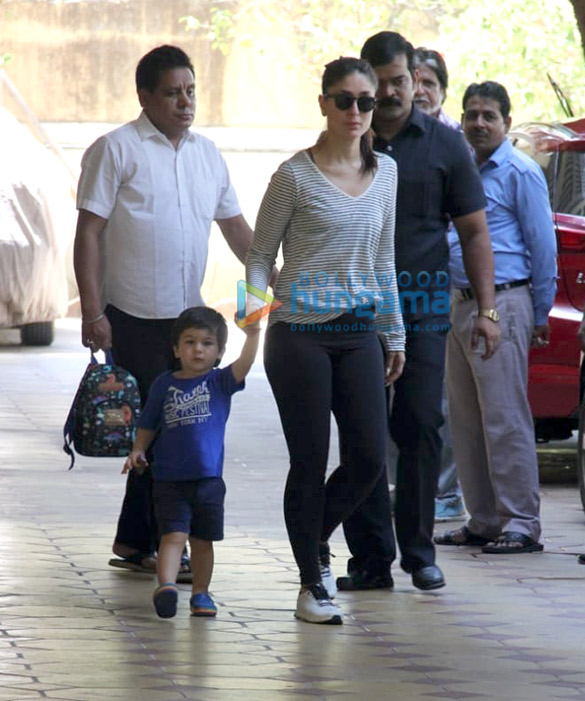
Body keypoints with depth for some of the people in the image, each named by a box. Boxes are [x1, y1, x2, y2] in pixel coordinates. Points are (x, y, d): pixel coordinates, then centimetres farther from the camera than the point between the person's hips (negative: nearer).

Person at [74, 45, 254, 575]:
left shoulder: (206, 153, 13)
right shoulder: (116, 149, -5)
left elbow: (236, 227, 20)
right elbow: (89, 234, -8)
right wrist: (92, 312, -14)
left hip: (187, 313, 6)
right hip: (134, 315, -6)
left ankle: (135, 541, 15)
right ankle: (161, 545, 2)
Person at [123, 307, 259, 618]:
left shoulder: (220, 382, 1)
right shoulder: (164, 385, 4)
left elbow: (243, 365, -18)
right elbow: (148, 425, 13)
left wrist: (252, 335, -32)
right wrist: (137, 451, -1)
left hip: (209, 478, 1)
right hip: (169, 479, -1)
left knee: (203, 540, 12)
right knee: (174, 535, -15)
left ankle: (200, 592, 25)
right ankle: (166, 585, -28)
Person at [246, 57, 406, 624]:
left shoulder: (385, 173, 10)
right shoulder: (296, 176, -5)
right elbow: (260, 253, 0)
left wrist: (394, 335, 18)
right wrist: (255, 314, -16)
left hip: (359, 333, 5)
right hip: (300, 335, -5)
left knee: (370, 458, 1)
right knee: (310, 462, -1)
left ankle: (316, 540, 26)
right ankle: (311, 582, 10)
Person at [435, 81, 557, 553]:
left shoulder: (520, 173, -5)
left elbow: (543, 245, -5)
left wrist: (540, 315, -5)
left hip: (502, 306, -8)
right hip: (462, 303, 8)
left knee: (505, 420, -10)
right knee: (467, 423, 9)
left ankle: (521, 524, -8)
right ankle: (484, 521, 14)